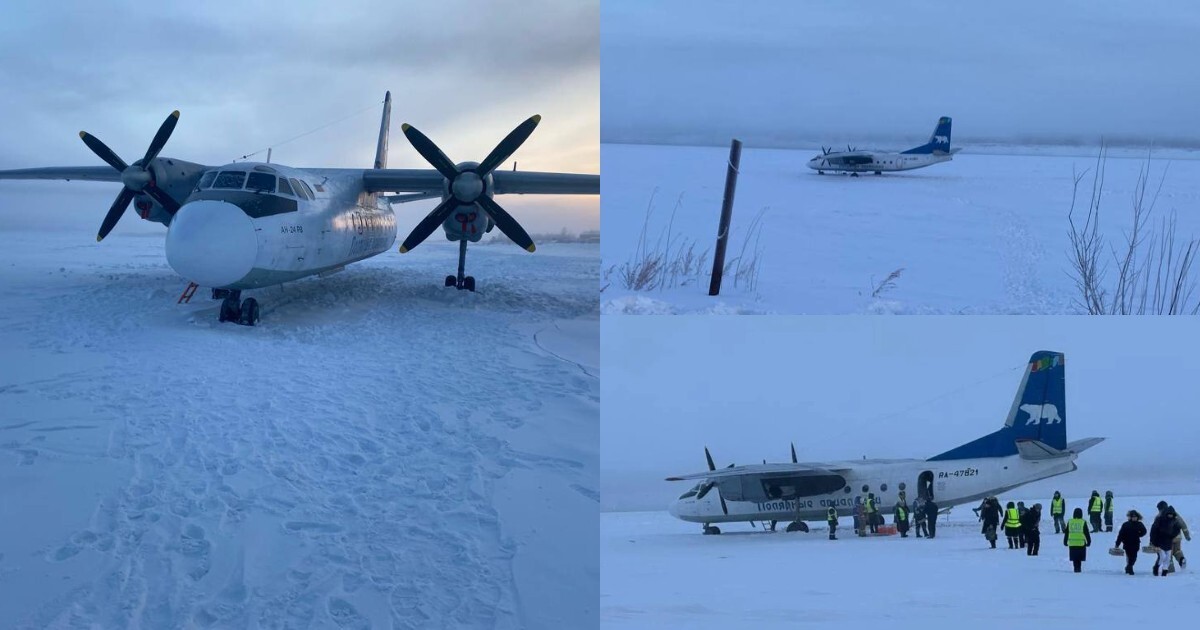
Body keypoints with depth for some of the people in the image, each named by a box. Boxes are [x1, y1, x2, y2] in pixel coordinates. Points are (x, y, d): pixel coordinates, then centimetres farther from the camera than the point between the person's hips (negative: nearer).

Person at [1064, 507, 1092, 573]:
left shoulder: (1069, 522, 4)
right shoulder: (1083, 522, -4)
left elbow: (1066, 533, 9)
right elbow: (1087, 533, -1)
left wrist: (1065, 542, 17)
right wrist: (1089, 541, 8)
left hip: (1072, 543, 2)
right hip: (1081, 543, -2)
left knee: (1074, 558, 9)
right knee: (1079, 558, 3)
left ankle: (1076, 568, 4)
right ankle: (1078, 568, -8)